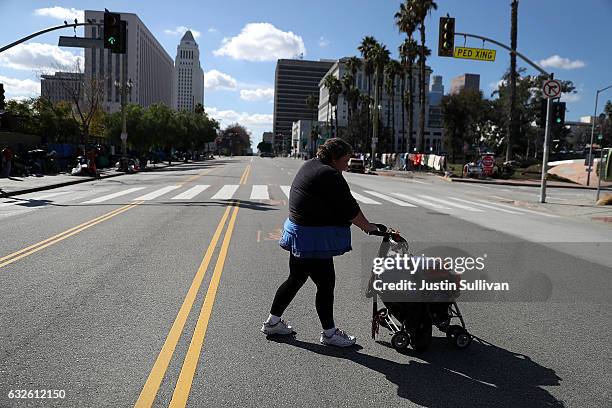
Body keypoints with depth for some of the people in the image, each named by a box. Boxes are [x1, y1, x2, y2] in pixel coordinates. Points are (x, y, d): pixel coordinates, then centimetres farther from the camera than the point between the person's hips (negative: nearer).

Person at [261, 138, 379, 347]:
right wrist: (368, 226, 0)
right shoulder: (330, 175, -18)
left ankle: (272, 322, 30)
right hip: (313, 239, -10)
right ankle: (329, 333, 17)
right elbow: (350, 209, -15)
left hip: (298, 234, 10)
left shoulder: (309, 165, 12)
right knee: (325, 283, 3)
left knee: (296, 279, 19)